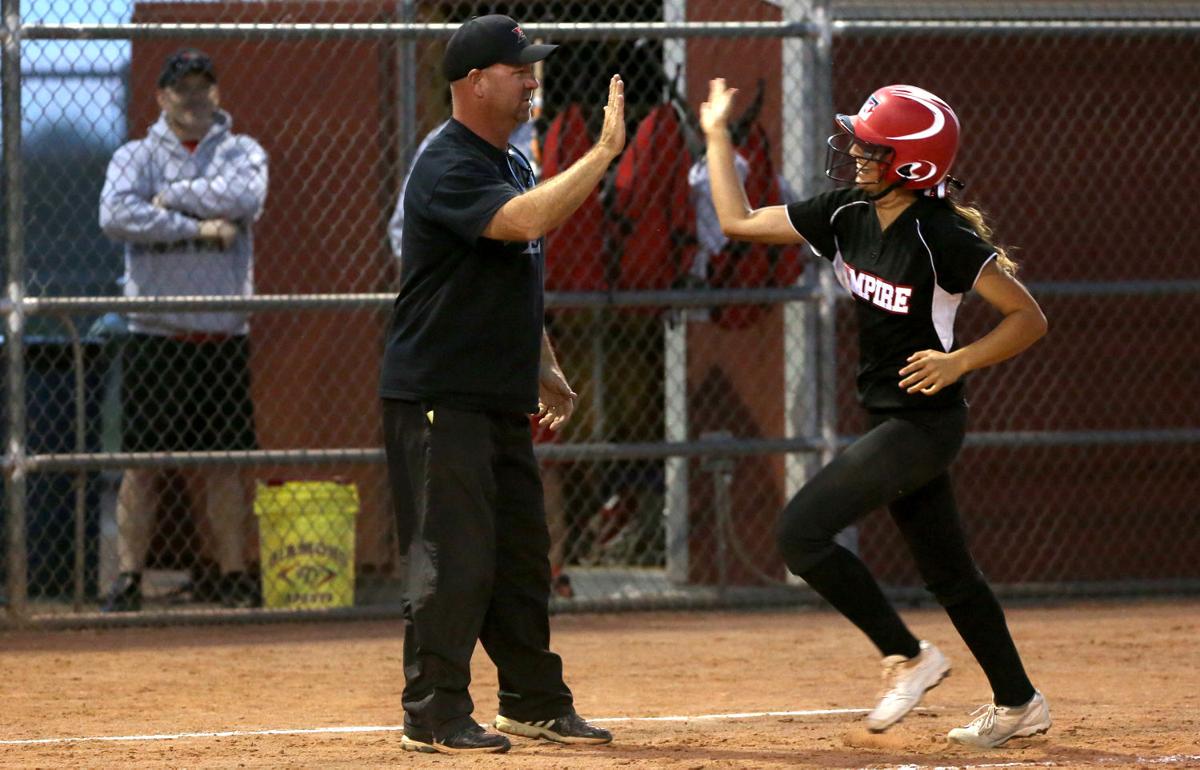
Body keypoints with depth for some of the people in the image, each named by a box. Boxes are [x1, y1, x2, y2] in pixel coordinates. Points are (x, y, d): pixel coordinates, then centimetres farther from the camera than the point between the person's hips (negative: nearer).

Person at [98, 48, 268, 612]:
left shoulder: (242, 152, 10)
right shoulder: (135, 157, 7)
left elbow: (245, 197, -13)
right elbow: (116, 216, -12)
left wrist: (169, 197, -8)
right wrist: (197, 227, -14)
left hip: (223, 336, 1)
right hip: (154, 336, -1)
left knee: (224, 461, 4)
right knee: (142, 462, -2)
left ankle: (234, 576, 9)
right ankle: (128, 578, 0)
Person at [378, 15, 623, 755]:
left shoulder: (513, 163, 15)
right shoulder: (448, 167, -16)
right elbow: (525, 221, -33)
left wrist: (547, 372, 18)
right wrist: (605, 152, -30)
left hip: (502, 401, 9)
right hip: (439, 399, -9)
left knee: (523, 556, 14)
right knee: (454, 557, -9)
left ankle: (535, 703, 23)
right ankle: (435, 716, -4)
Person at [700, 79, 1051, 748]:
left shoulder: (942, 236, -20)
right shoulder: (847, 215, 2)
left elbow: (1029, 317, -15)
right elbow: (740, 222, 9)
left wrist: (959, 362, -25)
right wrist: (717, 134, 8)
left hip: (926, 421, -8)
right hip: (889, 419, 8)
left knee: (802, 531, -15)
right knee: (948, 572, 16)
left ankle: (908, 656, -2)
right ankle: (1018, 703, 28)